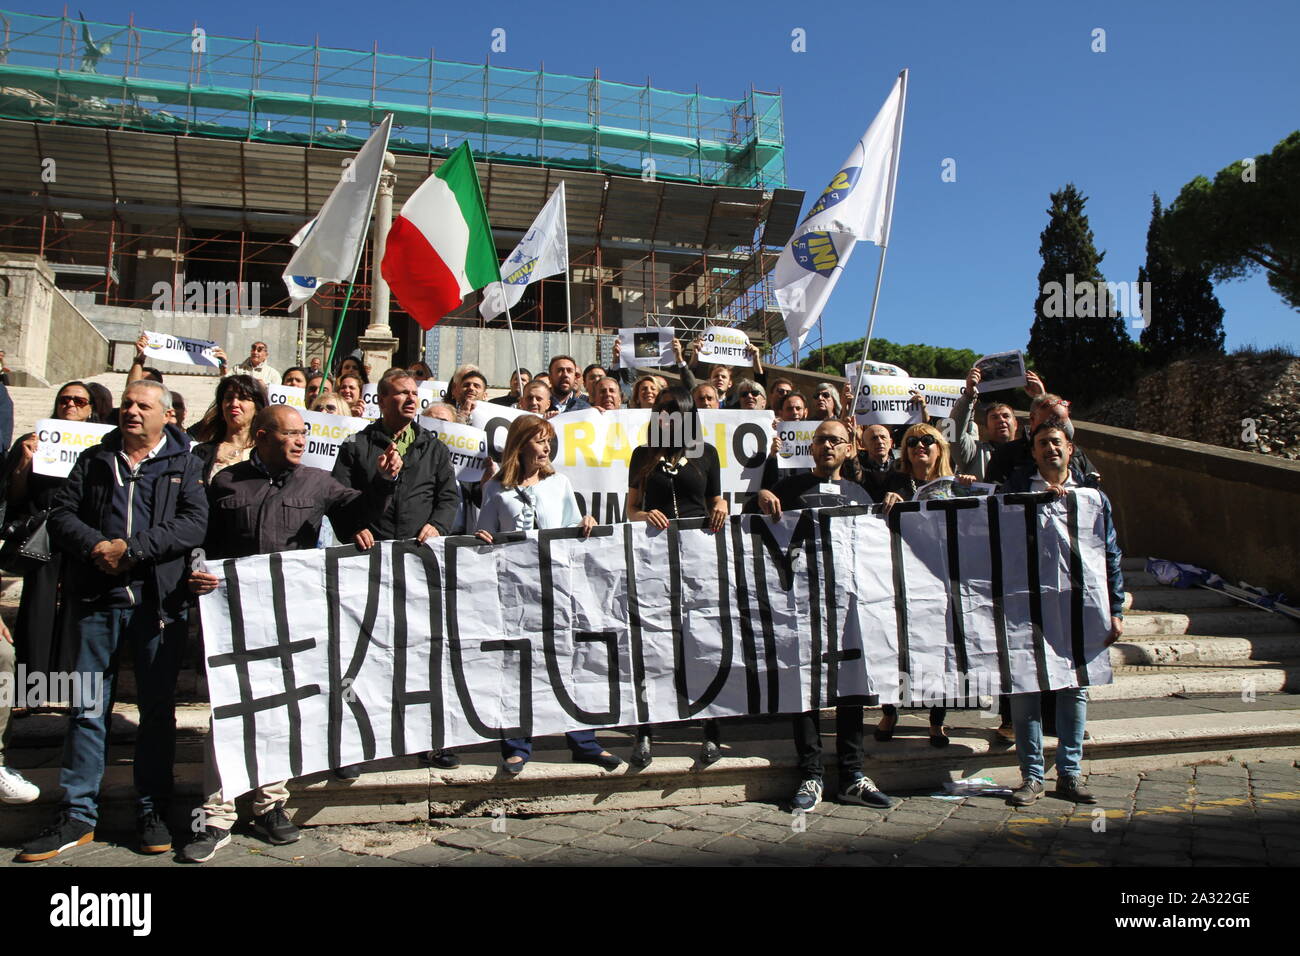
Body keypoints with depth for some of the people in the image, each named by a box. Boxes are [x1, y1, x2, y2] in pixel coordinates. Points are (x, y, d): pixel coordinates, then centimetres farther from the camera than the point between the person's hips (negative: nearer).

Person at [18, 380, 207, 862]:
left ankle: (153, 811, 15)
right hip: (98, 600, 2)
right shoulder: (94, 460, 15)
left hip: (159, 602, -2)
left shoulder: (185, 465, 5)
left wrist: (132, 549, -16)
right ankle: (77, 814, 14)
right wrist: (96, 545, -11)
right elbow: (62, 515, 7)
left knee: (158, 708, 5)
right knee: (88, 708, 5)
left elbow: (193, 524, -8)